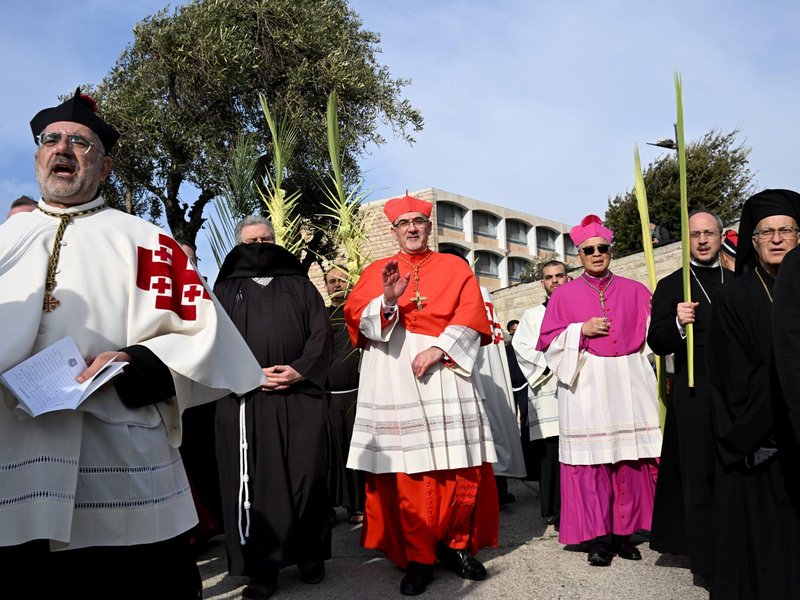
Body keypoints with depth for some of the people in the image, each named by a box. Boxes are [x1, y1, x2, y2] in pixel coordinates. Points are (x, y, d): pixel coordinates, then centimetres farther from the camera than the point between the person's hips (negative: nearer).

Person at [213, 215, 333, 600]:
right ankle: (261, 567, 9)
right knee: (253, 480, 0)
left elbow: (321, 332, 6)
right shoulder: (226, 289, 14)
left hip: (301, 393, 1)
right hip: (244, 396, 0)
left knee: (306, 474, 3)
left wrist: (300, 370, -10)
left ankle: (310, 555, 18)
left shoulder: (300, 285, 17)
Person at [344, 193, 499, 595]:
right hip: (394, 377, 0)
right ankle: (417, 558, 9)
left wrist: (438, 349, -12)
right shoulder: (376, 272, 16)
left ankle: (457, 545, 16)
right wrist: (387, 300, -17)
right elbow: (356, 317, 2)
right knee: (406, 469, -2)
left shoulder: (456, 268, 15)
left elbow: (471, 316, 2)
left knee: (458, 465, -2)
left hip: (445, 373, 1)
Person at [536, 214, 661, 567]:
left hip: (629, 382, 2)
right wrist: (581, 330, -8)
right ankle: (598, 537, 6)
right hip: (586, 385, -2)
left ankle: (624, 533, 14)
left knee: (630, 459, 2)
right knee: (590, 461, -4)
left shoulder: (634, 291, 13)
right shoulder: (565, 295, 8)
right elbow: (548, 341, 4)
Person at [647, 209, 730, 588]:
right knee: (700, 479, 3)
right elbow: (657, 344, -3)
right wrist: (677, 323, -22)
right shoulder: (670, 286, 3)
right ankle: (705, 563, 12)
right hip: (695, 395, -3)